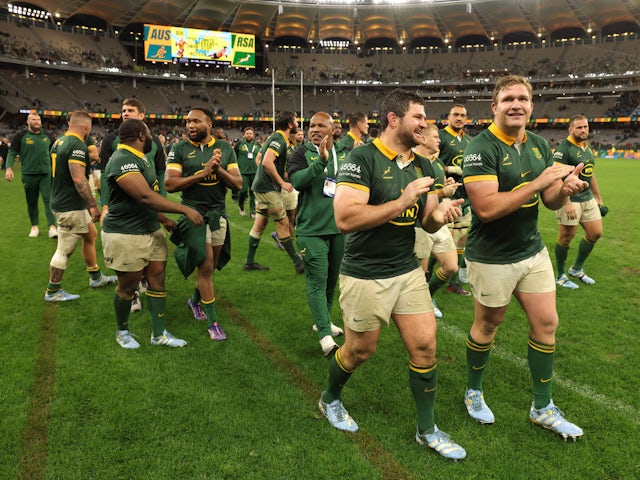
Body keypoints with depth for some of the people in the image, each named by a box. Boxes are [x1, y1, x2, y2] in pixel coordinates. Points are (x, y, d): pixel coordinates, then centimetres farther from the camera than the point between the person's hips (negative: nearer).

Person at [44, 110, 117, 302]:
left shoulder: (59, 141, 10)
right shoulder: (78, 146, -20)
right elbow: (79, 179, -27)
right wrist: (94, 205, -23)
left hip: (60, 200, 10)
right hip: (71, 207, -10)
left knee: (91, 235, 22)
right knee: (64, 250, 1)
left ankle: (96, 277, 34)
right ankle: (53, 291, 15)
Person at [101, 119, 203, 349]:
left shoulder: (138, 158, 13)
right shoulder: (123, 161, -21)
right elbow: (145, 196, -30)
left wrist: (163, 219, 19)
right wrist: (185, 210, -27)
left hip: (151, 231, 10)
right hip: (126, 236, -9)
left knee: (157, 280, 10)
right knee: (128, 286, 7)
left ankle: (159, 334, 21)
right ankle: (122, 332, 30)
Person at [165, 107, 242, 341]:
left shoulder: (225, 148, 5)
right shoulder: (179, 149, -2)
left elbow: (238, 183, 1)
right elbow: (170, 184, -11)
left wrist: (218, 170, -17)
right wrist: (202, 173, -19)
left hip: (219, 214, 4)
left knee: (211, 265, 14)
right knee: (205, 266, -6)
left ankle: (195, 300, 42)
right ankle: (212, 322, 6)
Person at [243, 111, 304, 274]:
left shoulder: (276, 138, 15)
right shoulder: (279, 139, -16)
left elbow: (260, 159, 24)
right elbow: (267, 162, -29)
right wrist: (282, 182, -22)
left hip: (262, 186, 10)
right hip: (268, 188, -10)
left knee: (260, 223, 13)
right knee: (283, 223, -5)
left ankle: (250, 261, 19)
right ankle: (298, 263, 2)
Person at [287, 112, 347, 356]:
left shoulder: (345, 154, 9)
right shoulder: (301, 153, -4)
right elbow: (297, 180, -23)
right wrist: (321, 160, -33)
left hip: (340, 228, 5)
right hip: (312, 229, -5)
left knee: (332, 280, 16)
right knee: (317, 282, -5)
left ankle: (322, 321, 35)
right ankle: (325, 335, -1)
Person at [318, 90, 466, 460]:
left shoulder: (422, 165, 6)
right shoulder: (363, 159, -16)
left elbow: (427, 223, 10)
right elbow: (345, 218, -26)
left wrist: (440, 215, -13)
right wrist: (402, 202, -28)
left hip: (408, 270, 6)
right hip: (365, 276, -6)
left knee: (425, 347, 5)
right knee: (360, 351, 10)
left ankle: (428, 431, 25)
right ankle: (330, 399, 42)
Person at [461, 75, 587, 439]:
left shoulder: (540, 145, 5)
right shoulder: (481, 148, -17)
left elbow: (550, 202, 8)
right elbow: (486, 208, -27)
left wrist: (566, 189, -15)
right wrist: (539, 182, -27)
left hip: (533, 250, 7)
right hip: (492, 258, -6)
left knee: (546, 323, 10)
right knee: (487, 326, 9)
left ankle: (543, 408, 27)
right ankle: (474, 393, 34)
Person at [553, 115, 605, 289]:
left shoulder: (587, 148, 14)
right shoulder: (563, 149, -14)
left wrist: (598, 198, 24)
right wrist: (567, 203, -26)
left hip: (588, 199, 9)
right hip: (570, 200, -9)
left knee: (595, 233, 11)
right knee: (566, 238, -1)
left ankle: (577, 269, 28)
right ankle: (561, 276, 15)